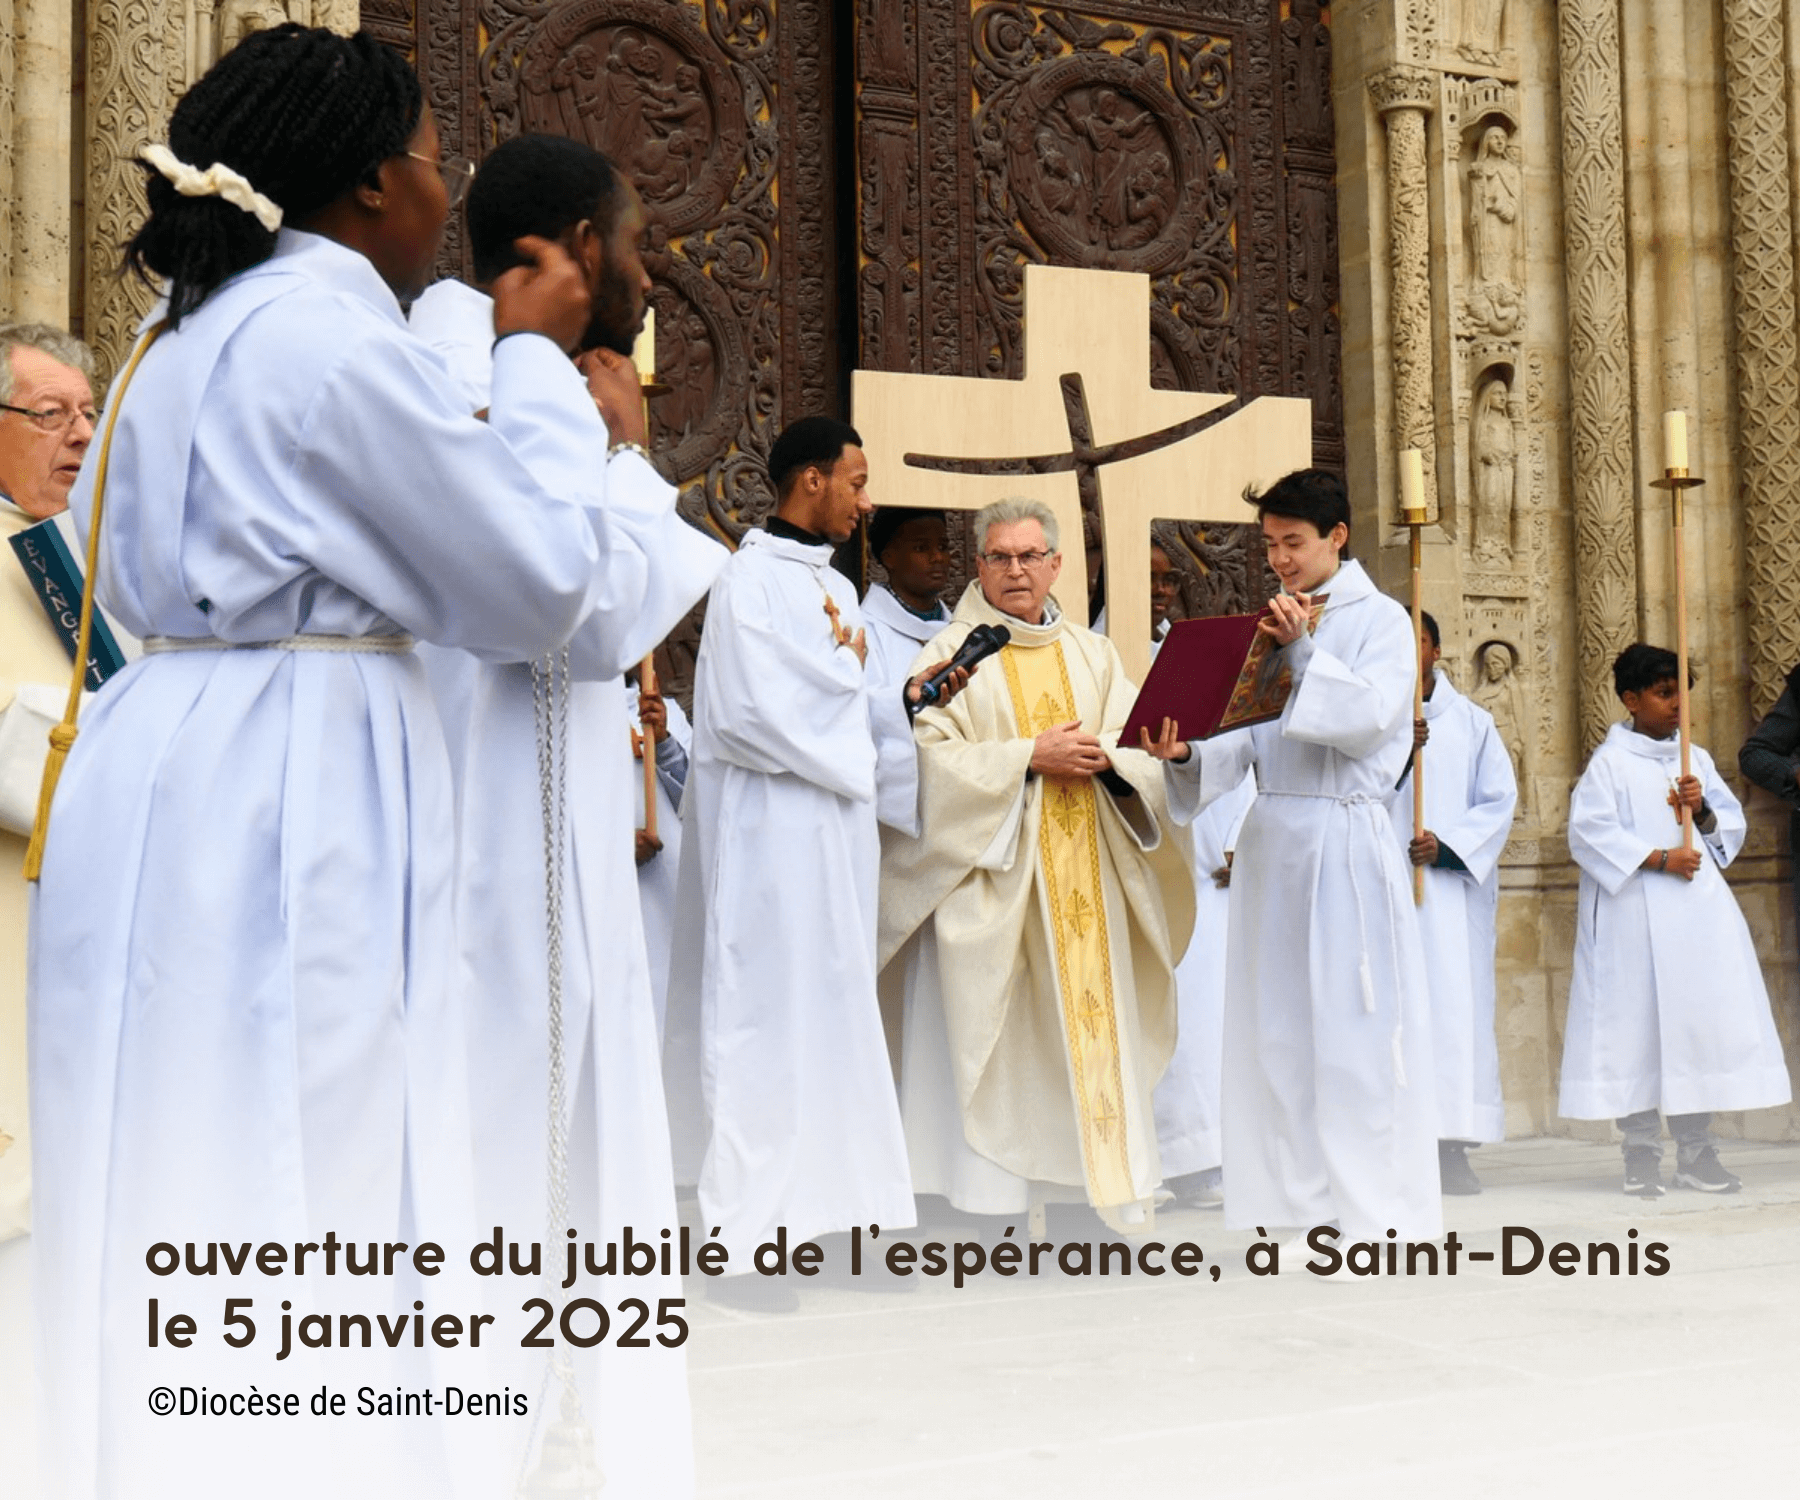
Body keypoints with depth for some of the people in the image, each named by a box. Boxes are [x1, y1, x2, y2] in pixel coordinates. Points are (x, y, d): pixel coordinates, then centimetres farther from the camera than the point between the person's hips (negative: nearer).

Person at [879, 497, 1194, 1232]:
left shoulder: (1093, 654, 15)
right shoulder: (950, 654, 2)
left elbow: (1145, 749, 9)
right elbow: (930, 755, -9)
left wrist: (1105, 756, -13)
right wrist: (1029, 757, -15)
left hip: (1085, 870, 4)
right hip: (993, 875, -4)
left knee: (1094, 1015, 2)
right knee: (999, 1032, -5)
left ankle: (1107, 1182, 8)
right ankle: (993, 1196, 0)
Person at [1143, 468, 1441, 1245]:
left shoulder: (1381, 620, 0)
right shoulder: (1273, 624, 16)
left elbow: (1369, 718, -13)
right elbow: (1250, 736, 11)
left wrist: (1303, 651, -14)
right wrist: (1187, 753, -7)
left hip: (1345, 838, -6)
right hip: (1272, 837, 6)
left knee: (1354, 1021, -6)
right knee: (1275, 1021, 6)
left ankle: (1375, 1206, -1)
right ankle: (1291, 1195, 12)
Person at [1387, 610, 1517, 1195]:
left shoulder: (1472, 722, 12)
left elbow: (1500, 800, 7)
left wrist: (1446, 844, -8)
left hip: (1454, 881, 1)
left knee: (1457, 1004, -6)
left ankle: (1452, 1147, -4)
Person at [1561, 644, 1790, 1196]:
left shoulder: (1696, 759, 15)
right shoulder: (1610, 763, -1)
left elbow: (1732, 825, 15)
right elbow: (1590, 831, -11)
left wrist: (1702, 808, -6)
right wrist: (1659, 857, -16)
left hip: (1698, 911, 5)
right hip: (1634, 915, -5)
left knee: (1703, 1019, 3)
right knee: (1638, 1024, -4)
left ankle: (1695, 1151, 11)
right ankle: (1642, 1155, 3)